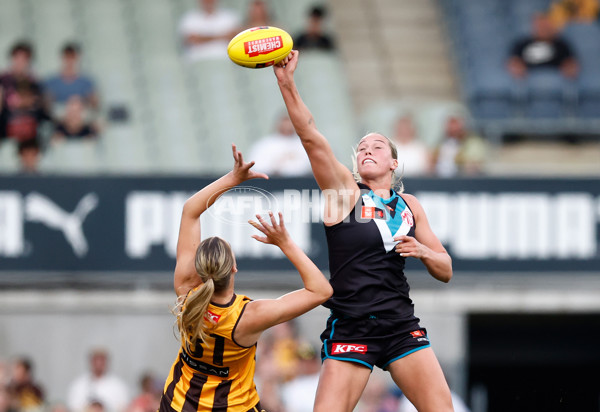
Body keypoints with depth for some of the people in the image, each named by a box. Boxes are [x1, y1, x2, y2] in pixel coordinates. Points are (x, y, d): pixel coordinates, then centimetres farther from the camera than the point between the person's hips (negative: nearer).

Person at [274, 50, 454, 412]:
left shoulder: (409, 206, 14)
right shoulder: (345, 191, 4)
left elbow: (446, 271, 17)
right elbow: (311, 137, -11)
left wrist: (423, 251, -5)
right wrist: (287, 83, -22)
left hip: (401, 327, 3)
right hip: (350, 326, -3)